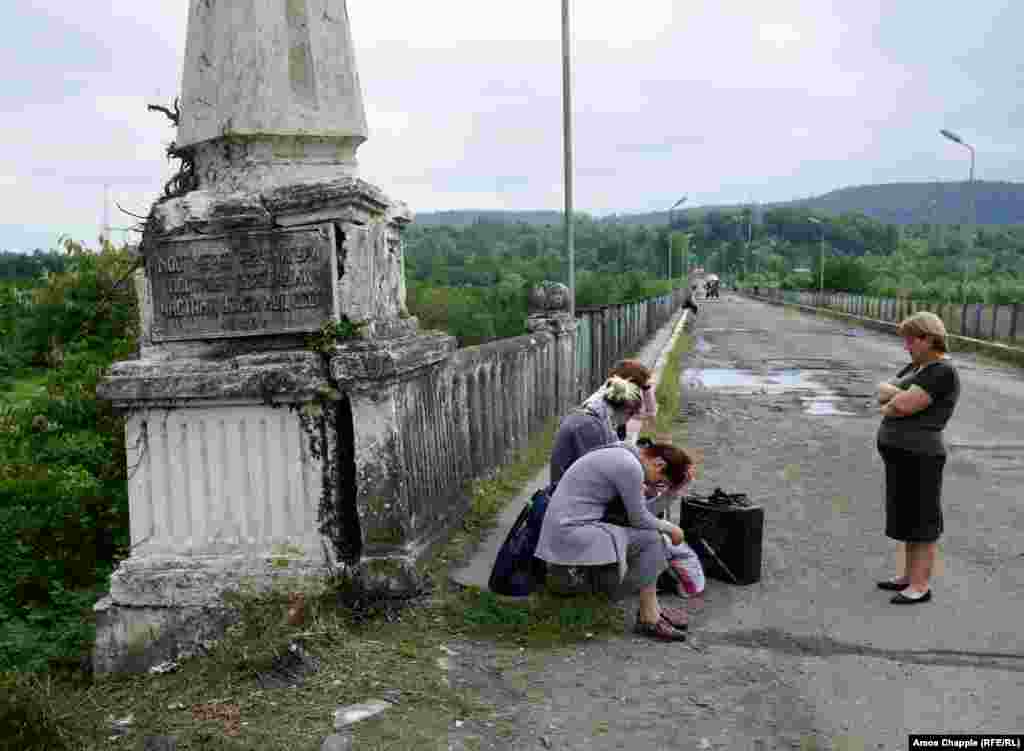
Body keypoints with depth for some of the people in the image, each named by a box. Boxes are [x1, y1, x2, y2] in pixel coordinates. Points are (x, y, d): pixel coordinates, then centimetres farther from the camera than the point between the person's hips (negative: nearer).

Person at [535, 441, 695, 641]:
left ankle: (653, 608, 18)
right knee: (650, 539, -11)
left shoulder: (623, 454, 11)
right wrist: (670, 528, 6)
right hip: (571, 532, -10)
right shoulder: (630, 467, -18)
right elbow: (639, 519, -10)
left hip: (569, 525, 10)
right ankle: (648, 618, 3)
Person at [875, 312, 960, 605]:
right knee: (909, 518, 17)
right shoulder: (918, 366, 13)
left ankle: (921, 586, 12)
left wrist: (888, 407, -2)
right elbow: (882, 392, 8)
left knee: (922, 521, 1)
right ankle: (910, 576, 28)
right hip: (902, 455, 10)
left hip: (917, 457, -10)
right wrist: (899, 395, -13)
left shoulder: (942, 372, -17)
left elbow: (903, 406, -24)